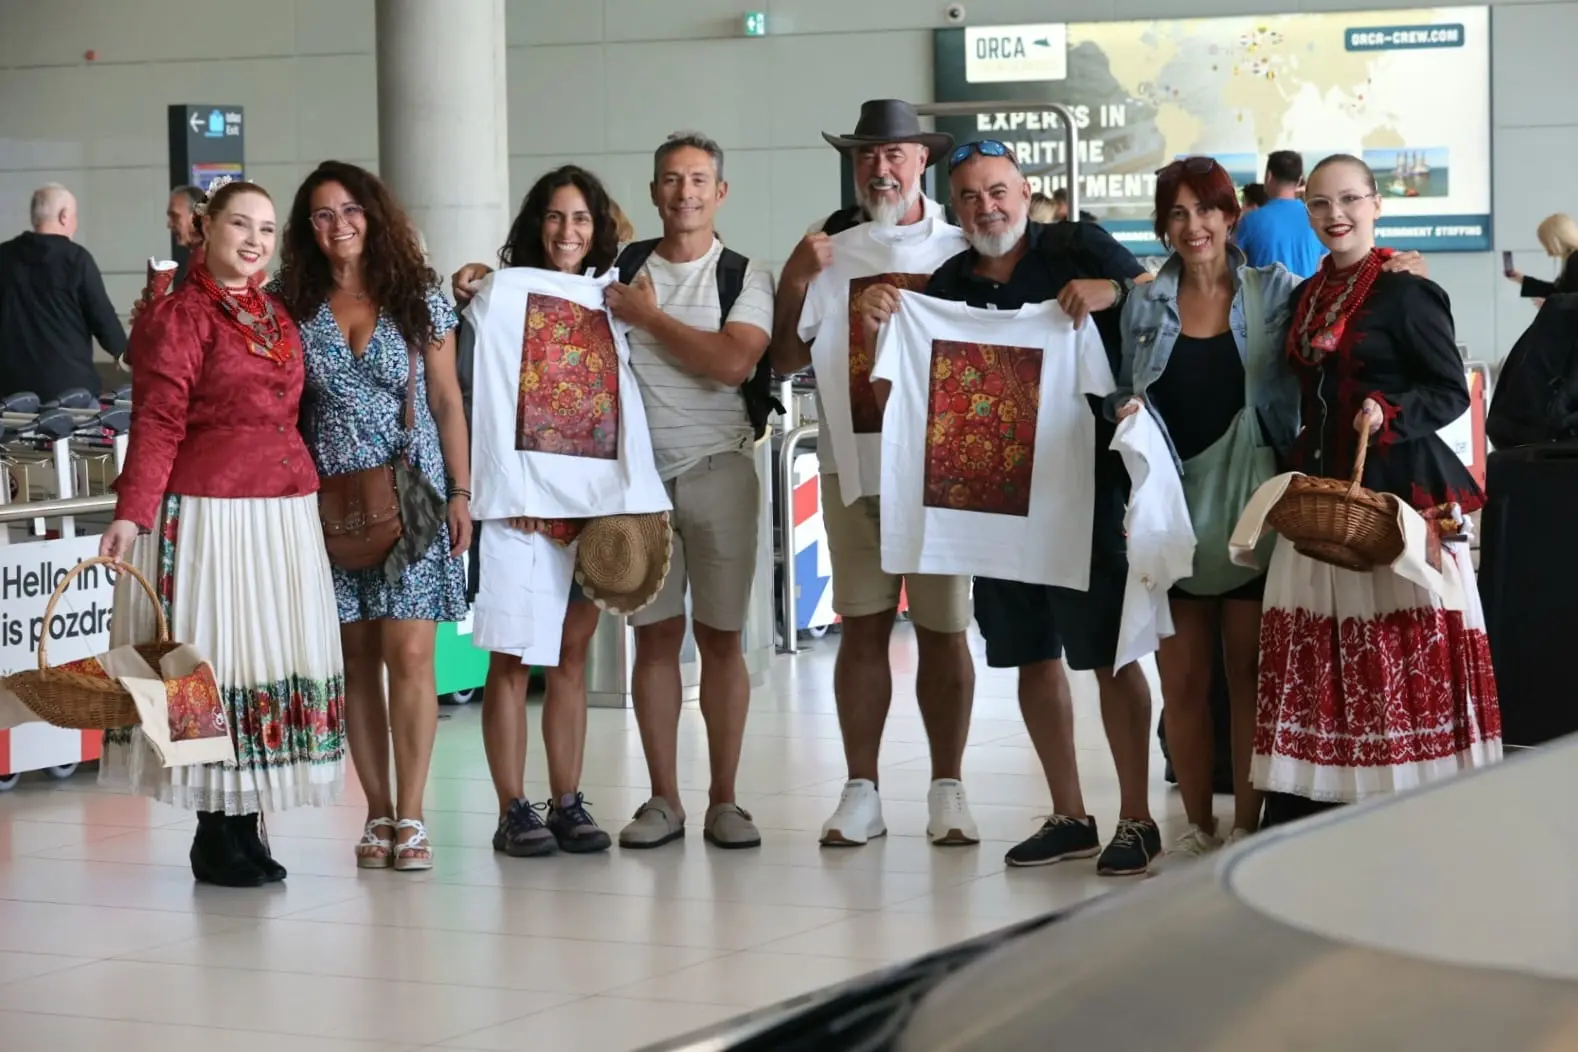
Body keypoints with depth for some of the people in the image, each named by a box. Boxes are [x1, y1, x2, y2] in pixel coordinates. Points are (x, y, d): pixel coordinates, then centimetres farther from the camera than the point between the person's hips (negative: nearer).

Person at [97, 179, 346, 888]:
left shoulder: (278, 318, 16)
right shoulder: (180, 316, -5)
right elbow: (158, 424, -12)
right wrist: (131, 515, -20)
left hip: (285, 509, 7)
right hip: (211, 511, -7)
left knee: (271, 657, 6)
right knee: (215, 661, -4)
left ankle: (245, 830, 14)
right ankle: (214, 839, 4)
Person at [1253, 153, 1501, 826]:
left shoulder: (1407, 294, -6)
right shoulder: (1305, 299, 15)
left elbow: (1452, 392, -7)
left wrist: (1389, 414, -23)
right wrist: (1299, 469, 9)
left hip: (1398, 488, -7)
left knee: (1403, 658, -7)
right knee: (1316, 658, 3)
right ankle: (1301, 817, 6)